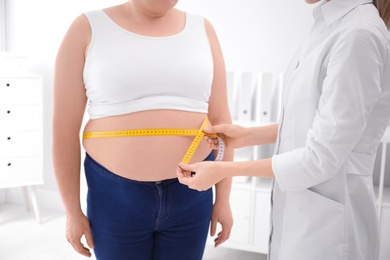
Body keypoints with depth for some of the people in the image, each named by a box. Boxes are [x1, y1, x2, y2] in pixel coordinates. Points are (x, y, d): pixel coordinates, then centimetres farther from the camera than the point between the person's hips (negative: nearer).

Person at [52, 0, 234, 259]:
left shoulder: (202, 30, 0)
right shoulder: (87, 30, -7)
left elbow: (220, 121, 1)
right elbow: (64, 129, -5)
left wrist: (223, 199, 2)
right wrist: (73, 211, -2)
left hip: (190, 194, 2)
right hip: (117, 197, -2)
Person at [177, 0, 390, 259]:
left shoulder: (359, 35, -23)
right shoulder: (330, 23, 3)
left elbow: (320, 159, -21)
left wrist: (222, 170, -16)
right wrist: (248, 135, 4)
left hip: (326, 219, -7)